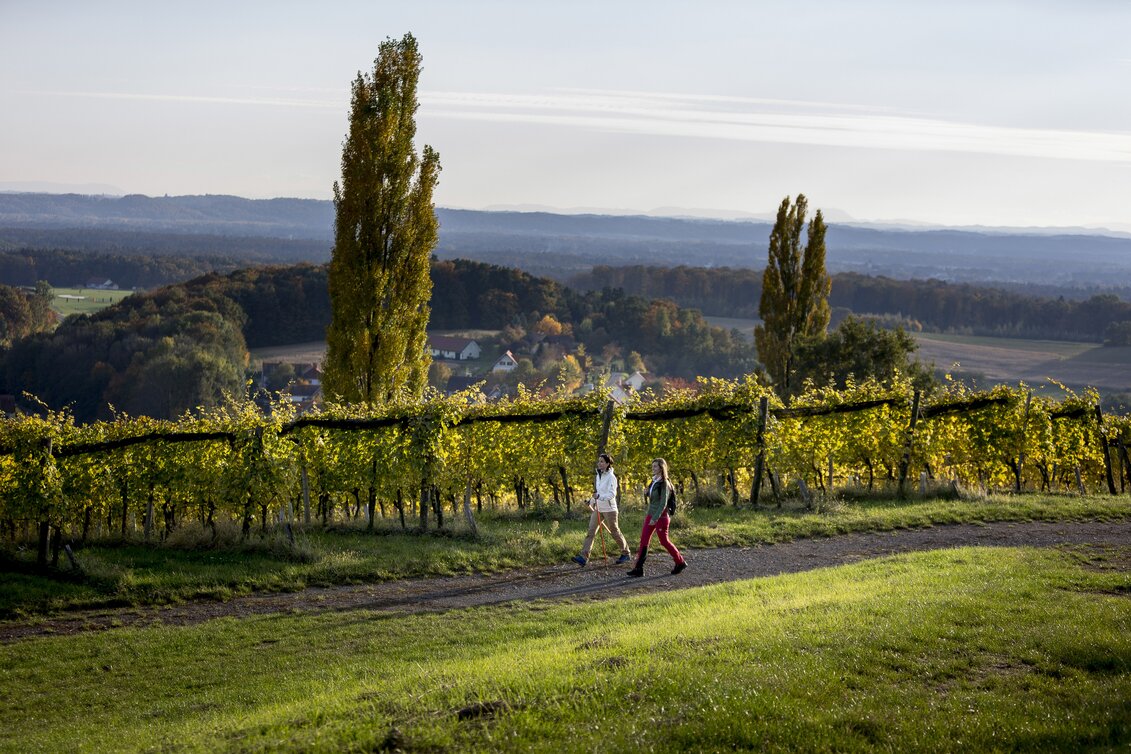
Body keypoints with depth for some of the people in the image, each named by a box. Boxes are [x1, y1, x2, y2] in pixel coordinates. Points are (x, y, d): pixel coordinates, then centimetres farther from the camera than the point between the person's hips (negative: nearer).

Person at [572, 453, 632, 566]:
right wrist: (592, 502, 26)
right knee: (591, 531, -6)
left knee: (615, 532, 7)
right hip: (598, 508, 7)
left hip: (609, 509, -7)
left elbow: (612, 494, -25)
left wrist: (599, 496, -39)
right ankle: (584, 557, -13)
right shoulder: (598, 475, 10)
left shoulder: (611, 477, -15)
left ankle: (626, 554, 26)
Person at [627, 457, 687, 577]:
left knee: (664, 541, 3)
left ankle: (680, 563, 20)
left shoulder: (664, 484, -15)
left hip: (660, 517, -8)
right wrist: (646, 493, -3)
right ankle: (638, 569, 1)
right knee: (643, 541, 2)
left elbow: (663, 503, -21)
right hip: (650, 515, 8)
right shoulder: (654, 481, 10)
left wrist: (655, 518, -26)